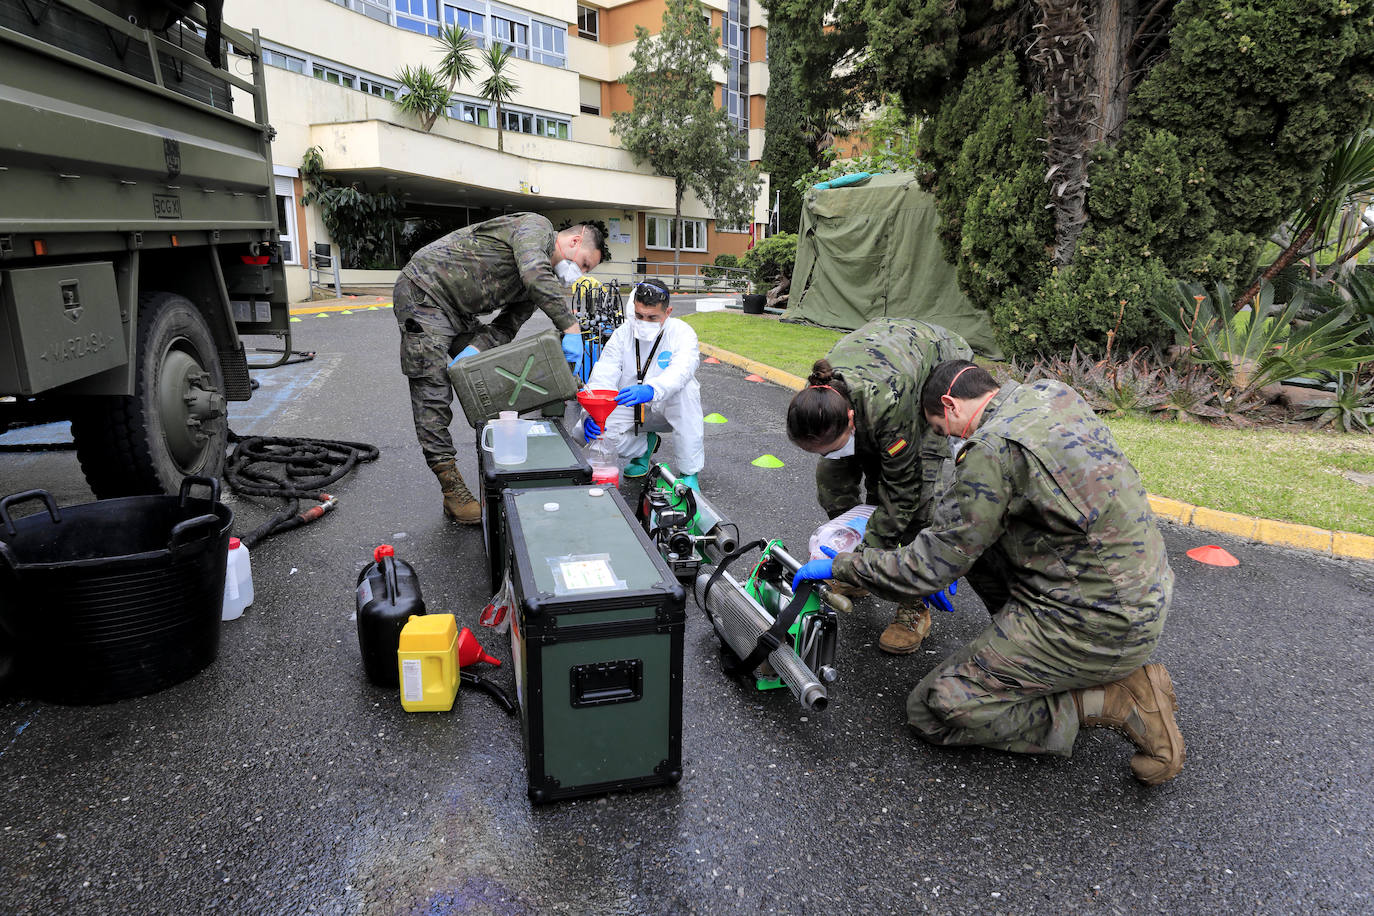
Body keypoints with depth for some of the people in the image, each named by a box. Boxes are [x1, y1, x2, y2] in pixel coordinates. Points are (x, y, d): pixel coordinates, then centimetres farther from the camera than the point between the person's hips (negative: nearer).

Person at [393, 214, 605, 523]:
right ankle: (453, 491, -5)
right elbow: (535, 276, -35)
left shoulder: (544, 279, 12)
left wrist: (474, 349, -15)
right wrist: (571, 327, -36)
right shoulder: (537, 226, -14)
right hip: (424, 294, -9)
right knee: (433, 394, -8)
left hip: (458, 311, 9)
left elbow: (506, 326, 4)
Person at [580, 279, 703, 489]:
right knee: (597, 427, -24)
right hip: (629, 409, 3)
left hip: (666, 408, -2)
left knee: (687, 389, -34)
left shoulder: (682, 332, -15)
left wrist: (650, 390, -59)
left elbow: (681, 370, -37)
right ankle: (643, 446, 11)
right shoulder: (623, 334, -7)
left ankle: (688, 472, -24)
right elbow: (603, 376, -20)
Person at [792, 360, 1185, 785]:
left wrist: (839, 566, -2)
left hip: (1097, 628, -9)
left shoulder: (991, 449, -21)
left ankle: (1113, 701, -5)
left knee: (932, 710, -5)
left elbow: (927, 569, -16)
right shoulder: (1052, 393, 5)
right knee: (976, 535, 21)